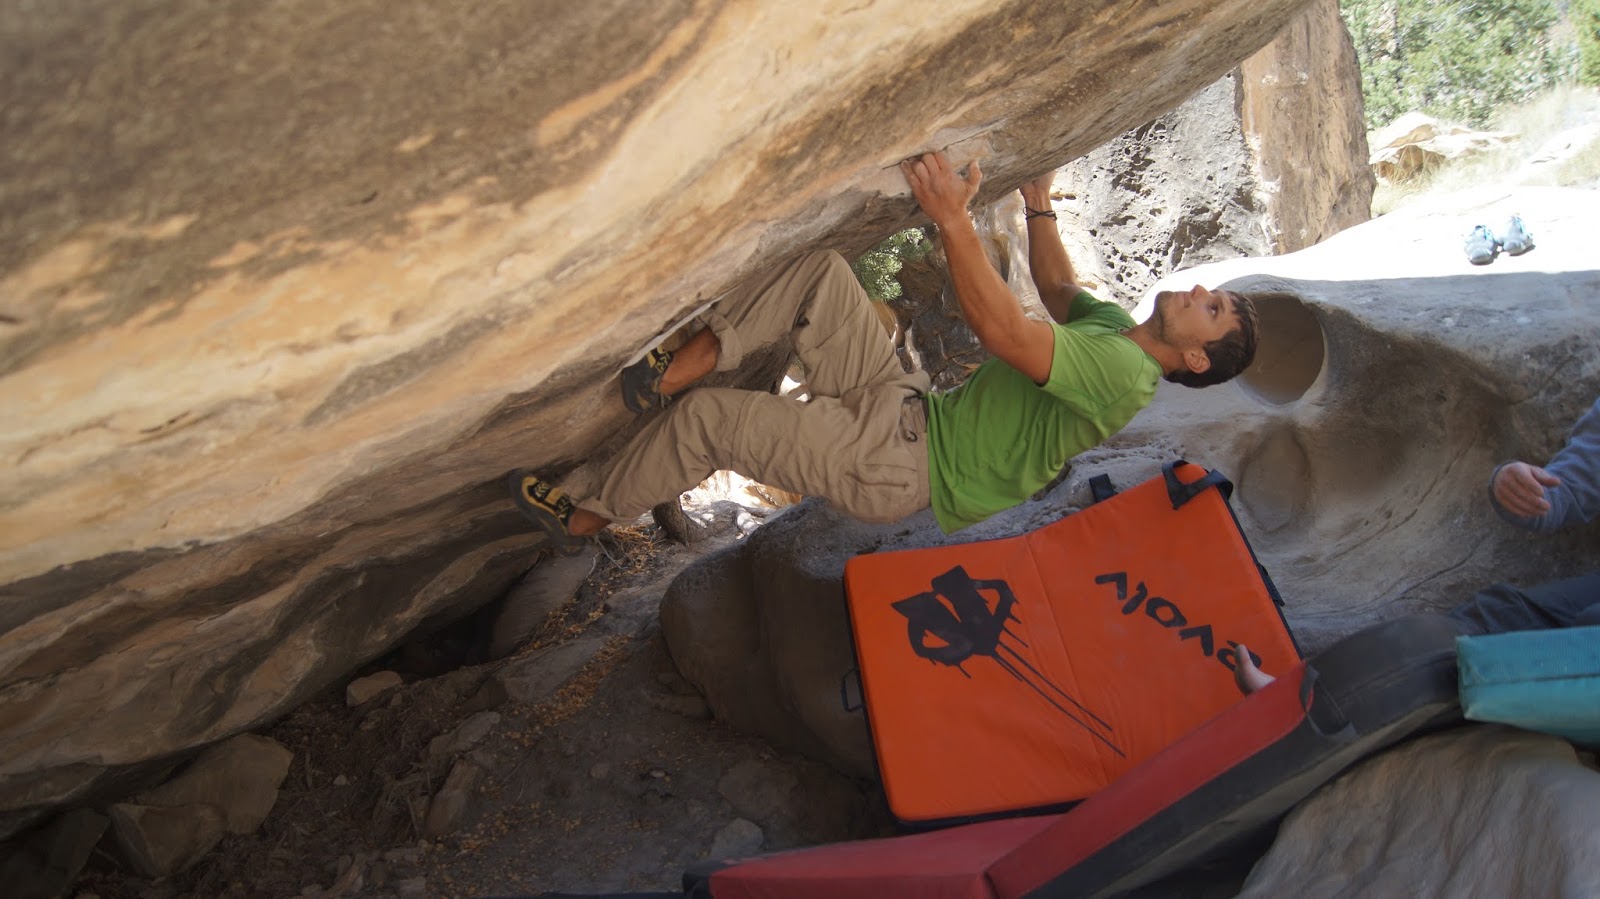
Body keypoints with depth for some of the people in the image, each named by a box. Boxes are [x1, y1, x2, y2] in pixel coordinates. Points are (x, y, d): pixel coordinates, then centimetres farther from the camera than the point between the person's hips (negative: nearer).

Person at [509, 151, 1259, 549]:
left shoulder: (1124, 372, -19)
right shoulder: (1116, 327, 10)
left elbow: (1001, 330, -31)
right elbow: (1057, 286, 32)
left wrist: (953, 218, -34)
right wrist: (1039, 208, 29)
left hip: (896, 468, -8)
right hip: (906, 407, 9)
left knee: (705, 418, -13)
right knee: (824, 272, -11)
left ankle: (586, 516, 11)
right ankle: (676, 369, -11)